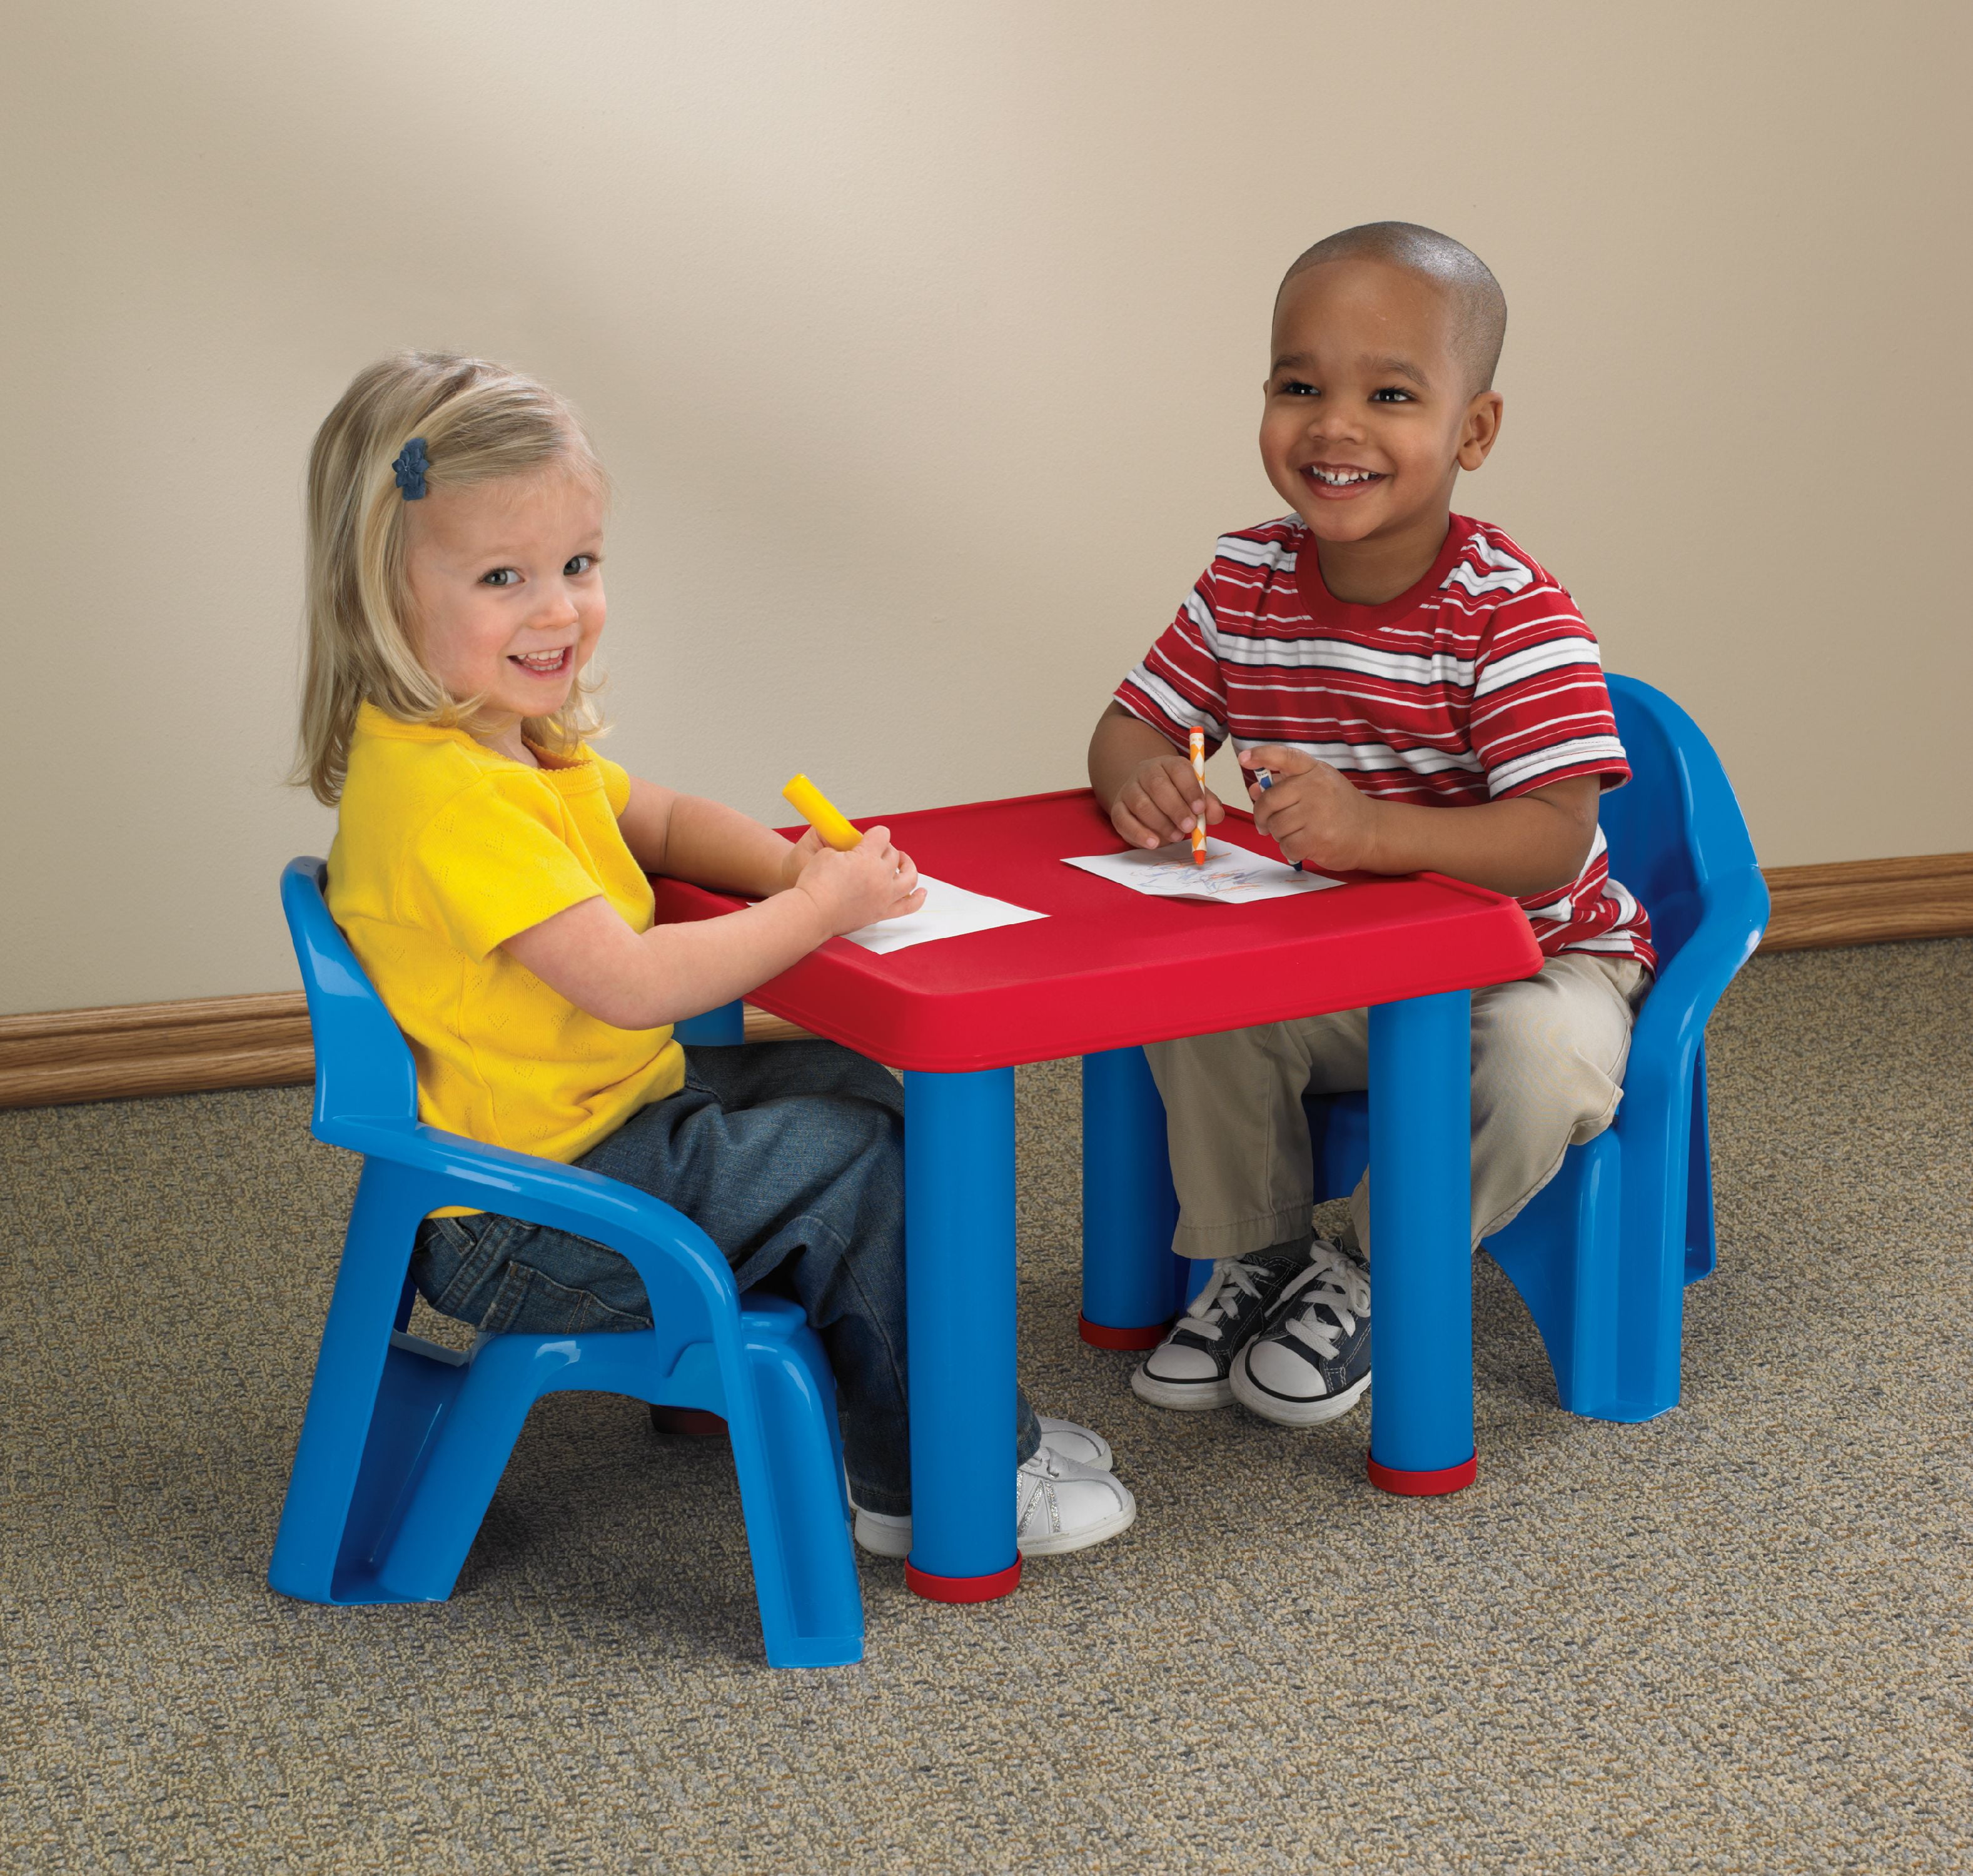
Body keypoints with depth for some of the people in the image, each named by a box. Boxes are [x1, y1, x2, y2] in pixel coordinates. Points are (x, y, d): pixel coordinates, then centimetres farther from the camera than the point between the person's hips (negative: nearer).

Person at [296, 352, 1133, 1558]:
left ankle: (922, 1412, 23)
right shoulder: (443, 793, -28)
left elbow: (662, 822, 20)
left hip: (606, 1113, 11)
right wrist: (819, 908, -19)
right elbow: (631, 982, -31)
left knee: (854, 1091, 16)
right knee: (854, 1166, -11)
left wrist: (794, 863, -1)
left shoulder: (518, 740, 5)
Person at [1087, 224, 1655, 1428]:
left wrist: (1370, 830, -51)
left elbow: (1555, 839, -33)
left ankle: (1368, 1277, -8)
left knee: (1543, 1060, -35)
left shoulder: (1513, 612, -24)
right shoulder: (1247, 583, -5)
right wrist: (1142, 780, -26)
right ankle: (1258, 1254, 4)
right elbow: (1134, 727, 2)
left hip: (1528, 956, -4)